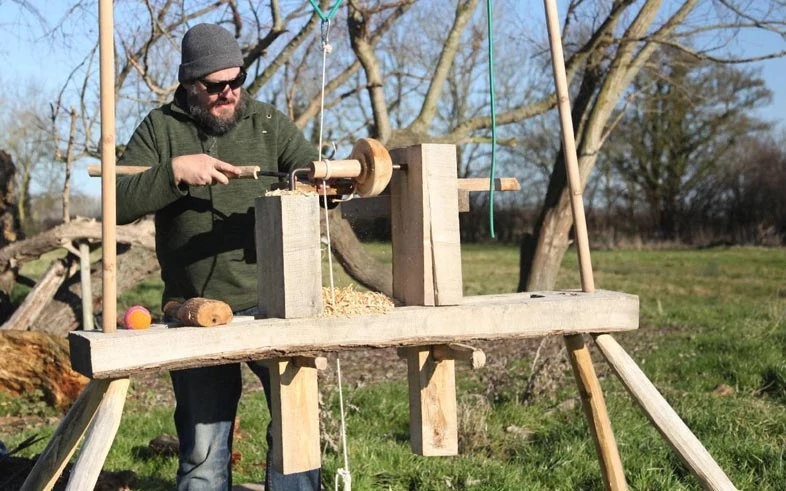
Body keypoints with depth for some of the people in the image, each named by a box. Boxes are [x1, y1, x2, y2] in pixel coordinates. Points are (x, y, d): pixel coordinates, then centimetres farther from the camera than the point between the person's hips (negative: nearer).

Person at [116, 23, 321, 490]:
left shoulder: (269, 123, 8)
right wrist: (175, 171, -18)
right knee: (203, 447, 7)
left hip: (269, 305, 0)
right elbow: (118, 203, -3)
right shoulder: (160, 128, 6)